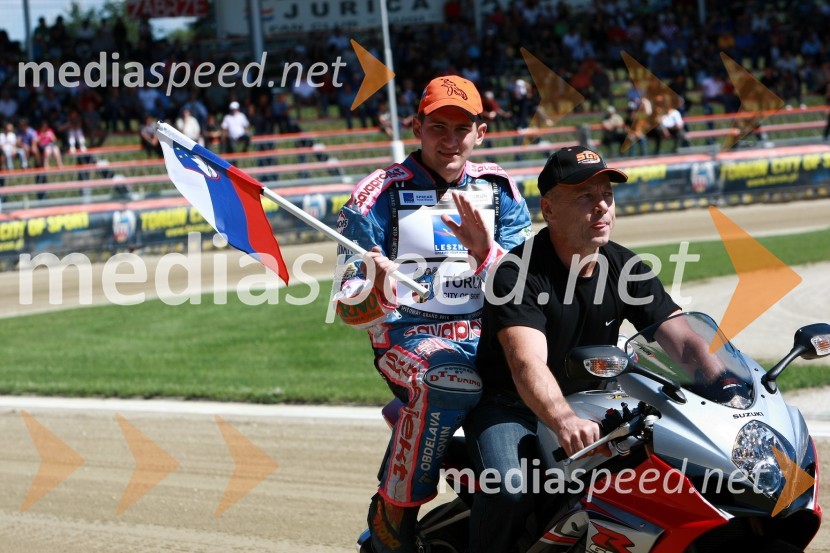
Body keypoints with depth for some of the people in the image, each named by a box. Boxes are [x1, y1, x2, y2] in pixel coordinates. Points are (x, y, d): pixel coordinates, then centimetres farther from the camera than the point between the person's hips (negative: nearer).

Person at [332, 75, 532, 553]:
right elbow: (350, 311, -1)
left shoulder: (500, 190, 14)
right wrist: (379, 292, -26)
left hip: (489, 334, 4)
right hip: (409, 333, -4)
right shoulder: (379, 196, 4)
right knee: (450, 379, -38)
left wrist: (483, 251, -17)